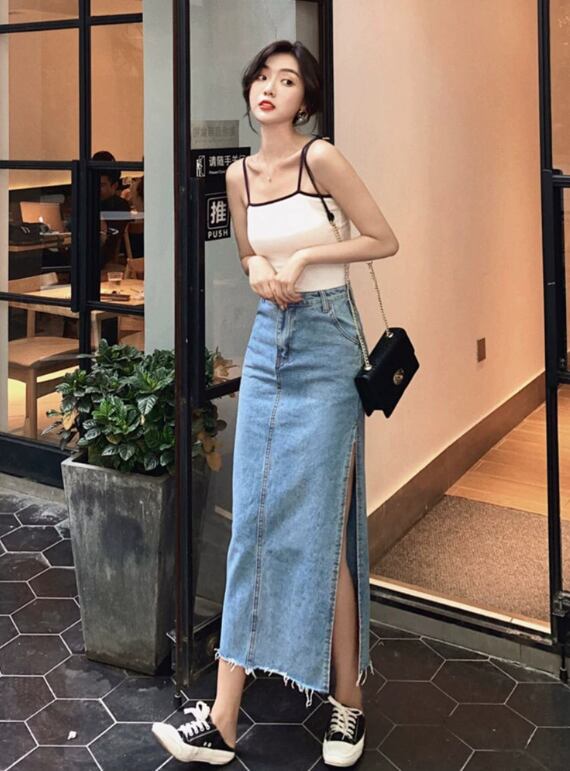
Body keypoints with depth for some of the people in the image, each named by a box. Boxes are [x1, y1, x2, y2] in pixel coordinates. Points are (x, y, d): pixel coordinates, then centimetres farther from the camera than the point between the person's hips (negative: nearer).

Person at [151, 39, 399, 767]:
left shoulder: (321, 158, -8)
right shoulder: (239, 174, 9)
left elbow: (384, 240, -4)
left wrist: (304, 257, -13)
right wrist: (260, 270, 0)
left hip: (325, 345, -6)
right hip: (267, 341, 6)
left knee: (320, 531, -3)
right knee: (253, 523, 3)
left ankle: (348, 707, 14)